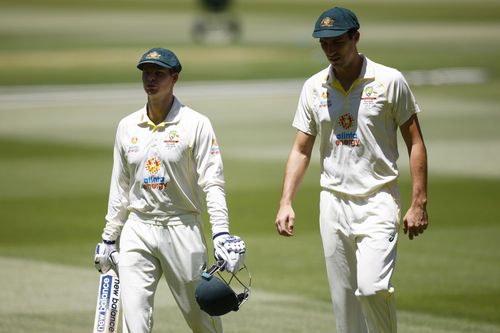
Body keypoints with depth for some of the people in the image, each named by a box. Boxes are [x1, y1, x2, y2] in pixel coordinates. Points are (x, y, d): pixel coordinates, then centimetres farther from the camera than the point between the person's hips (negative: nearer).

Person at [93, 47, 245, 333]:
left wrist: (221, 233, -21)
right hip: (137, 231, 3)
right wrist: (109, 238, 17)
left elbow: (213, 184, -9)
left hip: (182, 229, -3)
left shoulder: (196, 124, -4)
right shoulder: (127, 126, 10)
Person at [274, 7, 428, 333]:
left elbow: (415, 143, -1)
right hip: (334, 204, 4)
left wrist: (419, 203, -8)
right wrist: (286, 203, 0)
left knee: (371, 287, -21)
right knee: (343, 300, 5)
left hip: (378, 201, -4)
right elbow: (301, 150, 11)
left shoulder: (389, 81, -4)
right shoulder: (314, 88, 7)